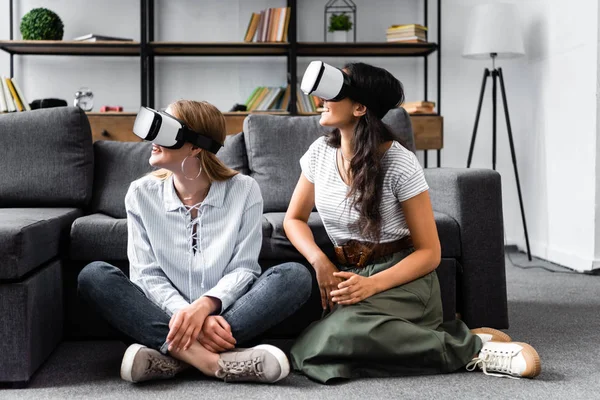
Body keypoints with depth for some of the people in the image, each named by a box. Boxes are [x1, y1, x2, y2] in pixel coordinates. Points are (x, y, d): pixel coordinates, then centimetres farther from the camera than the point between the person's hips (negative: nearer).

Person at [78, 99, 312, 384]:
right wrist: (185, 315, -24)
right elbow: (147, 274, -4)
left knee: (295, 275, -25)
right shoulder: (141, 194, 1)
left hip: (225, 315, 0)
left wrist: (205, 306, -27)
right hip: (166, 317, 1)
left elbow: (244, 267, -6)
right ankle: (215, 361, -37)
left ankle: (170, 355, -32)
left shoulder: (244, 190, -2)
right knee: (94, 275, -22)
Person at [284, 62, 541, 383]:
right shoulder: (320, 153, 3)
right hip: (348, 276, 6)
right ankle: (439, 334, -9)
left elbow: (429, 252, -9)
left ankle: (473, 347, -20)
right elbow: (294, 219, 14)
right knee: (316, 345, -26)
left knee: (337, 336, -36)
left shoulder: (399, 163, -13)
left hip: (401, 279, -6)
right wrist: (319, 261, -7)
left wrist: (373, 285, -24)